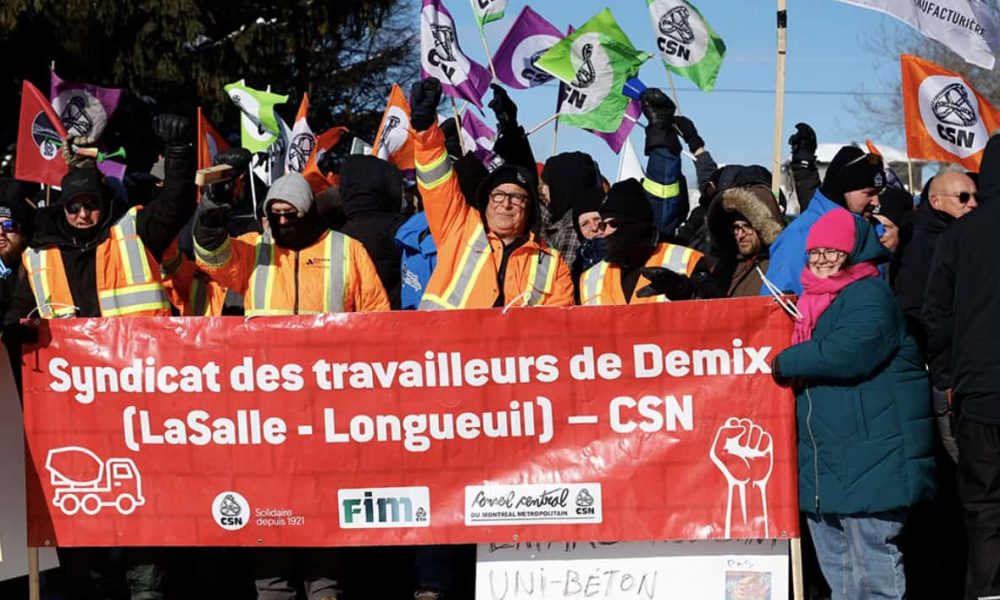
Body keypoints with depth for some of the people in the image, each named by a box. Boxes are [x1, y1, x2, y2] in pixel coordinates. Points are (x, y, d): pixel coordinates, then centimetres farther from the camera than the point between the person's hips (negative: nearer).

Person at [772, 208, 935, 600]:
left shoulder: (870, 296, -10)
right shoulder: (812, 300, 18)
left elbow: (848, 352, -26)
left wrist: (786, 363, -13)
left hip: (870, 458, -10)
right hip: (826, 457, 10)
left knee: (873, 560, -9)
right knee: (836, 565, 16)